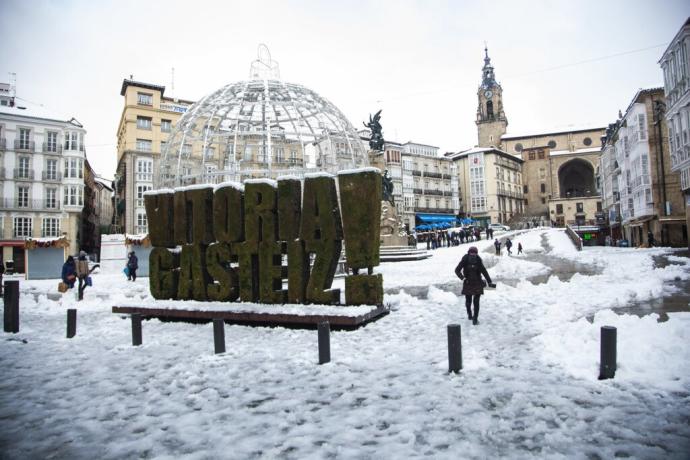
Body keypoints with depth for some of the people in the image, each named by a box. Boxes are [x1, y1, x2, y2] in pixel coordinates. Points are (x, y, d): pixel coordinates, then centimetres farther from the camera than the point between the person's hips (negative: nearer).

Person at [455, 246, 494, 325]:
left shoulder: (479, 261, -8)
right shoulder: (464, 261, -12)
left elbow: (484, 272, 1)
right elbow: (457, 270, -11)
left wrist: (489, 282, -2)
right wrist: (463, 278, -25)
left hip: (477, 283, 0)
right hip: (468, 283, 0)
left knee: (476, 302, -6)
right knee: (468, 301, 12)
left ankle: (475, 318, 2)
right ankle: (469, 314, 38)